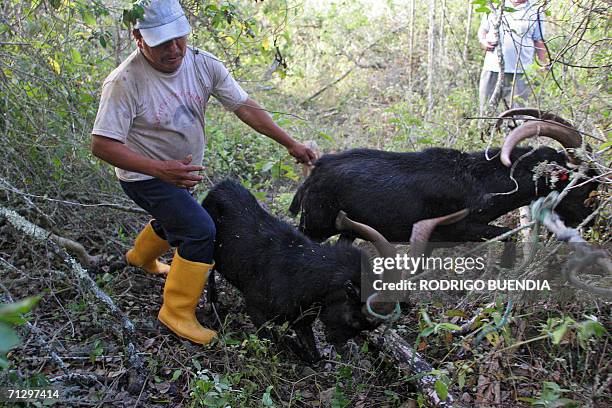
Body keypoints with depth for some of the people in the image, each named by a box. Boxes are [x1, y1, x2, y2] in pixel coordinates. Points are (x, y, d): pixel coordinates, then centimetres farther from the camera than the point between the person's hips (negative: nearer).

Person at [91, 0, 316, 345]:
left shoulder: (203, 65, -14)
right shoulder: (125, 82, -29)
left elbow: (245, 107, -9)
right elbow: (102, 145, -28)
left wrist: (290, 143, -13)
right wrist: (161, 170, -39)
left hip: (182, 171, 7)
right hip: (146, 176, -7)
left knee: (176, 220, 30)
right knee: (200, 230, -21)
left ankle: (141, 258, 62)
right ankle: (178, 311, -5)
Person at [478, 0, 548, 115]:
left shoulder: (534, 13, 8)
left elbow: (539, 41, 7)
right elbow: (483, 29, 19)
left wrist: (544, 63, -5)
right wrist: (483, 42, -3)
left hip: (519, 72, -2)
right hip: (492, 68, 2)